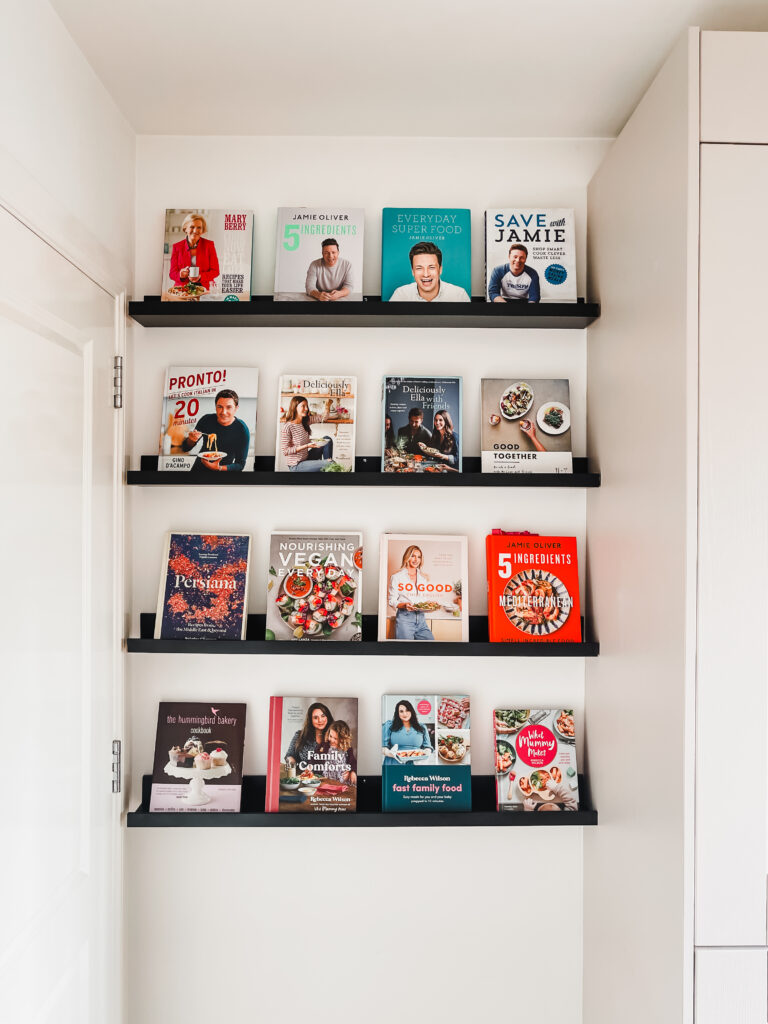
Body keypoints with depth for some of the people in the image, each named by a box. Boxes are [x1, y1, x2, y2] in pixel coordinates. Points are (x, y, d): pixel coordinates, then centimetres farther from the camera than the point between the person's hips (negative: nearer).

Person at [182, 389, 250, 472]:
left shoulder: (242, 431, -14)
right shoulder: (207, 420, -6)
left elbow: (240, 464, -7)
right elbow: (185, 448, 3)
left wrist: (219, 468, -23)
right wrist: (191, 440, -19)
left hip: (222, 469, -3)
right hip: (199, 469, 4)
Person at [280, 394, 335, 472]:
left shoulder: (306, 421, 1)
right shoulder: (287, 427, -21)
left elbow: (323, 418, 8)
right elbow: (285, 451, -20)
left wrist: (327, 406, -13)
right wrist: (306, 446, -24)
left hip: (306, 458, 8)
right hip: (296, 466, -8)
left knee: (327, 439, 4)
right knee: (329, 464, -18)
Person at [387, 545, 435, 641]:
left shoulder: (423, 578, 17)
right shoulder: (396, 577, 3)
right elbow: (392, 601, 1)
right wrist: (404, 605, -18)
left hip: (421, 618, 4)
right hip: (404, 618, -4)